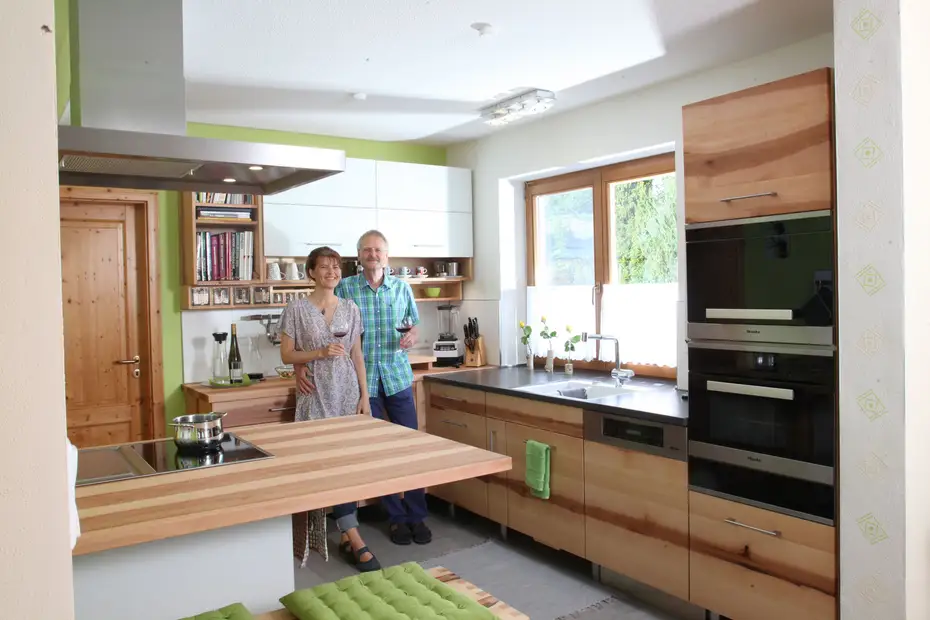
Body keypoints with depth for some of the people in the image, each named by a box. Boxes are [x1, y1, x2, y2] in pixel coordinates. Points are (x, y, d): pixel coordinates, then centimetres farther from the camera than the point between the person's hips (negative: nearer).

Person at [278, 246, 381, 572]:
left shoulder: (350, 308, 7)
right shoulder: (297, 309, -3)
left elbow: (357, 357, 9)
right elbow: (286, 355, -2)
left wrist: (364, 396, 3)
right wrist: (320, 353, -17)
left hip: (348, 393, 4)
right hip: (316, 396, -3)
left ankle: (346, 535, 16)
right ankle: (356, 540, -8)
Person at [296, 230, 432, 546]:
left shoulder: (402, 288, 5)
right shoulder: (344, 288, -2)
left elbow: (414, 325, 15)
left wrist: (412, 336, -9)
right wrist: (301, 366, -14)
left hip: (398, 377, 2)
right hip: (363, 380, -1)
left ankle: (417, 516, 15)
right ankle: (396, 518, 20)